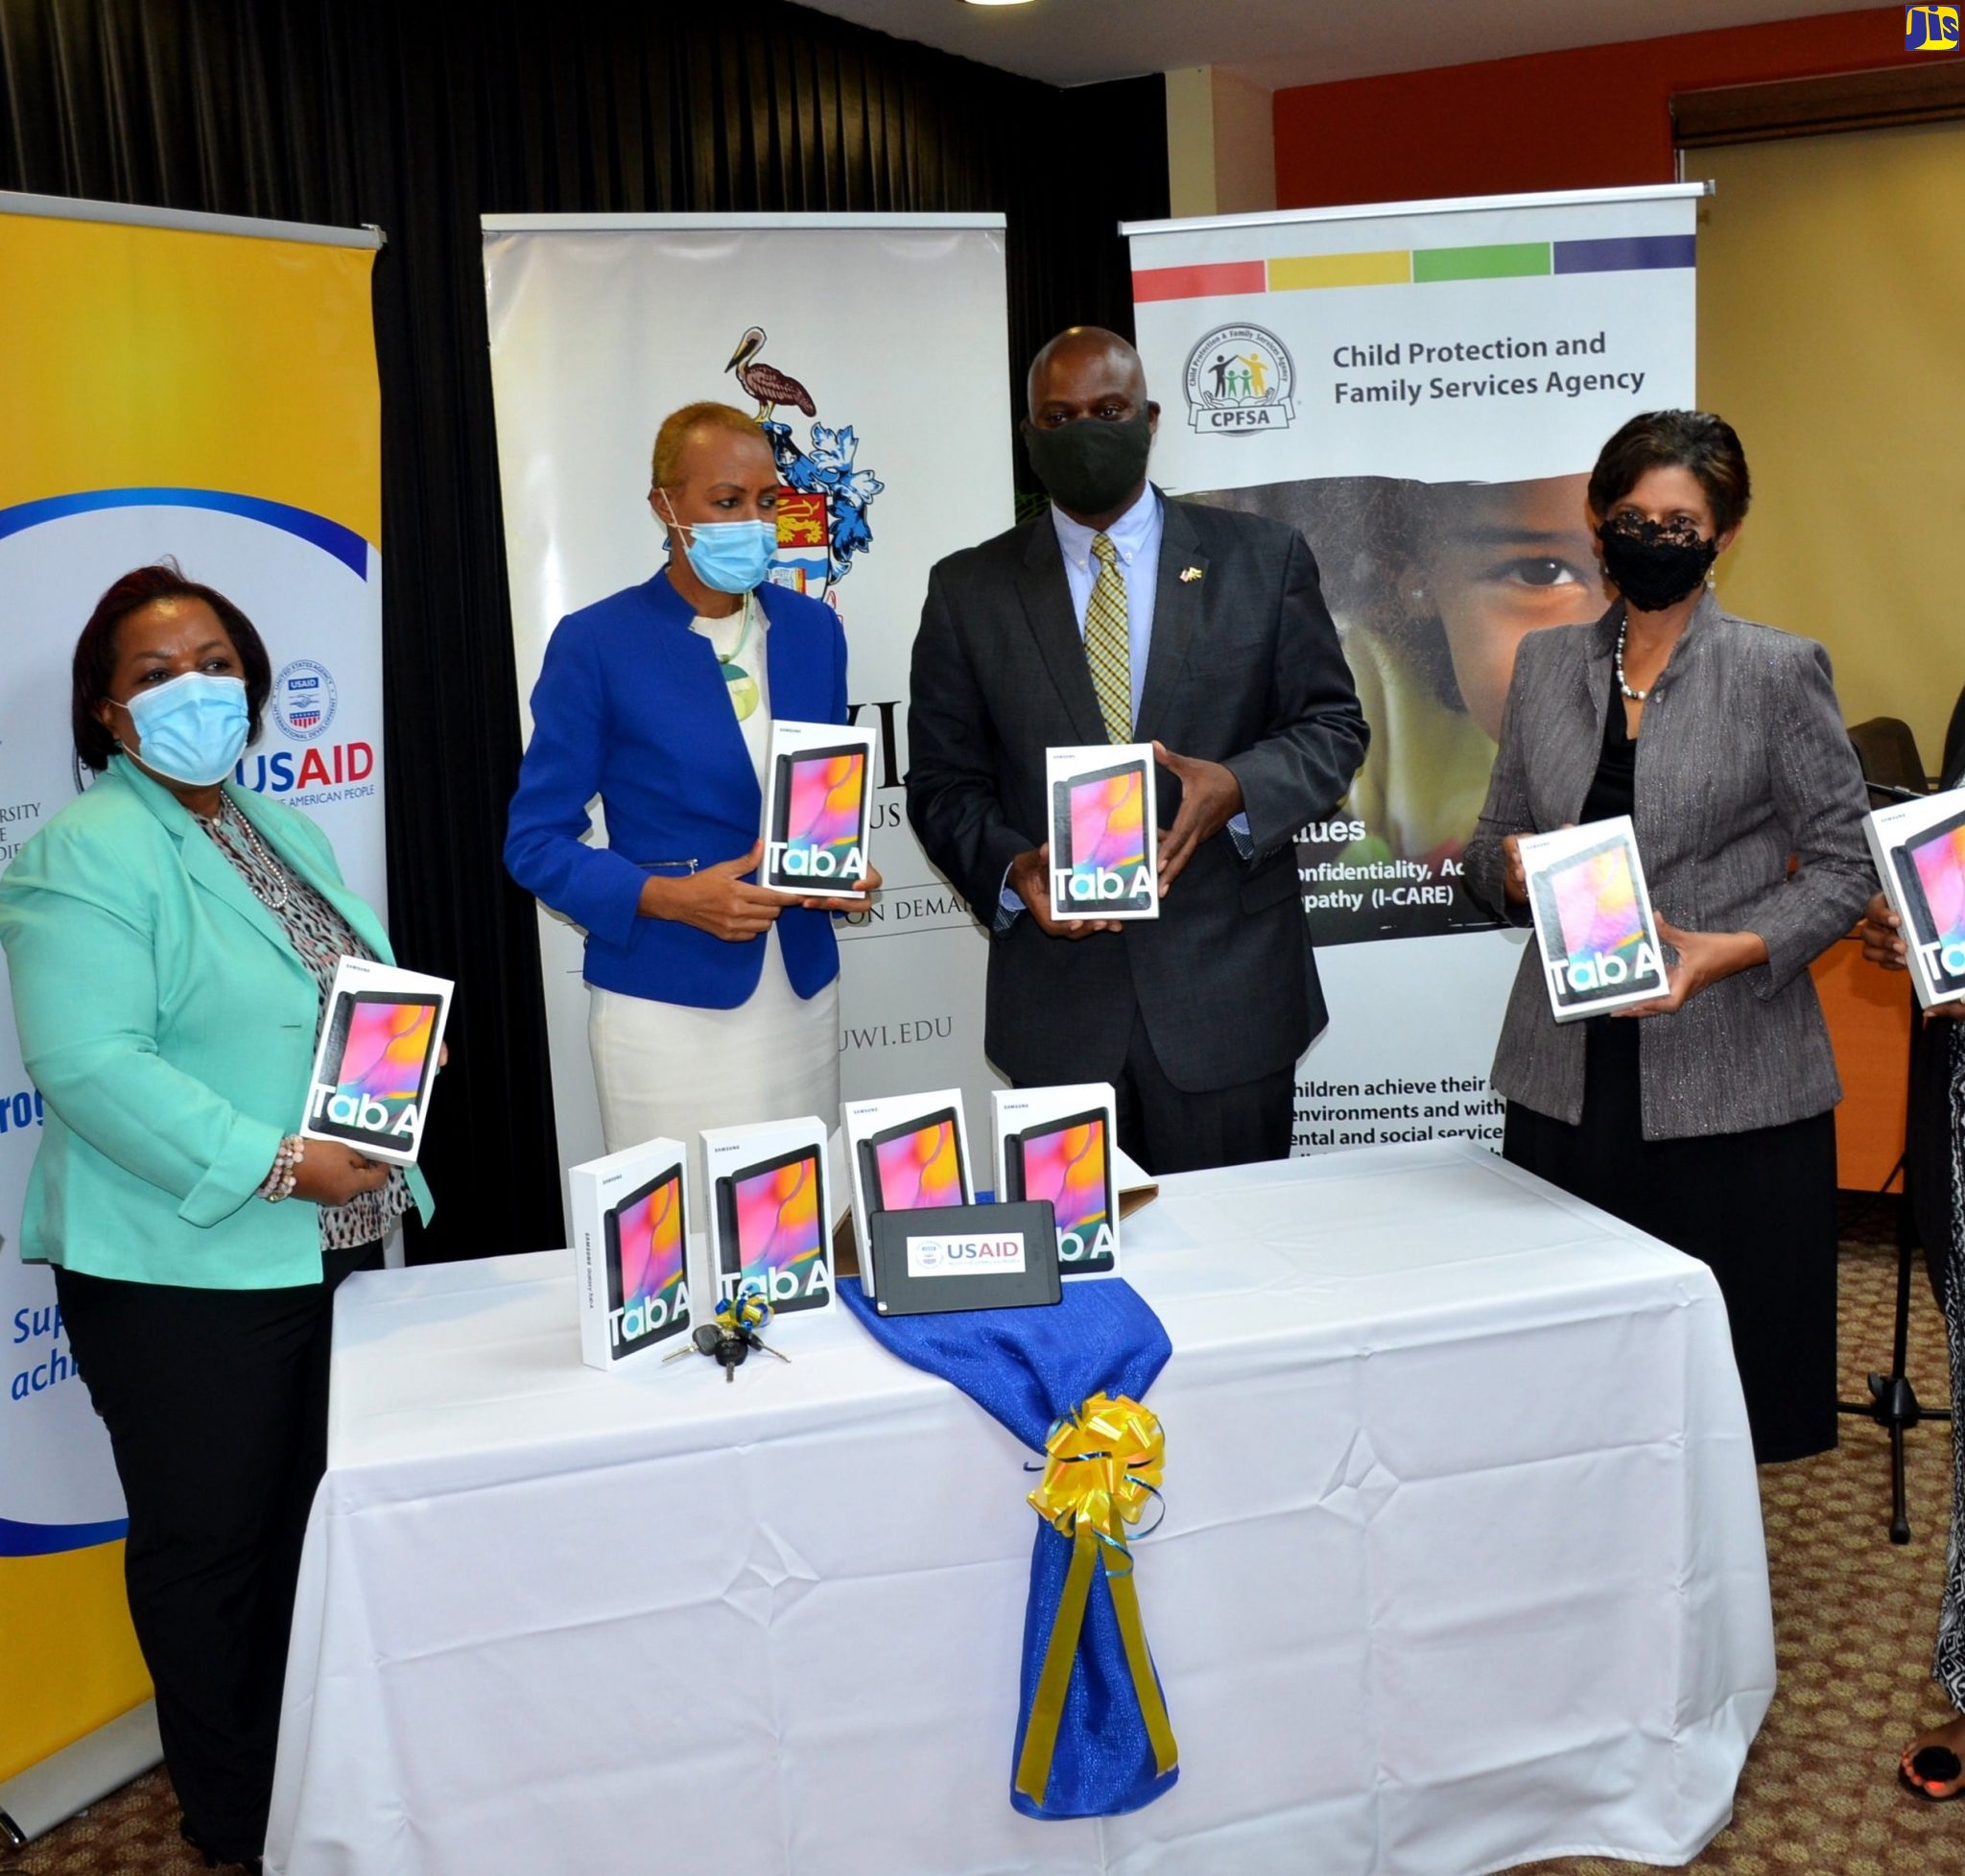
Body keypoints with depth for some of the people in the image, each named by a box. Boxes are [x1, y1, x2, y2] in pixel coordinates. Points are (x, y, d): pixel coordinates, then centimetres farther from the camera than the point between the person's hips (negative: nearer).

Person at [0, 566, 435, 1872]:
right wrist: (270, 1162, -24)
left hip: (334, 1240, 8)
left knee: (312, 1519, 19)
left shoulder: (285, 832, 13)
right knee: (211, 1539, 8)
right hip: (187, 1265, -7)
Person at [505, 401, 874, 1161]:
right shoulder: (597, 643, -7)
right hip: (666, 1005, -4)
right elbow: (536, 843, -5)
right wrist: (671, 898, -19)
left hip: (803, 991, 4)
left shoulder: (813, 628, 6)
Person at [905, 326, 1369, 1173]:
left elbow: (1332, 724, 5)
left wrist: (1240, 787, -15)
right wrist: (1010, 869, -13)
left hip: (1229, 995, 0)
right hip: (1058, 1006, 1)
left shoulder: (1260, 557, 6)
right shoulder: (969, 590, 7)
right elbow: (942, 781, 7)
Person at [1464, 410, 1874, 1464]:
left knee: (1719, 1369, 2)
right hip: (1568, 1074, 3)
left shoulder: (1780, 673, -2)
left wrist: (1731, 950, -18)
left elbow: (1842, 862, -2)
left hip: (1727, 1085, -3)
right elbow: (1493, 844, 16)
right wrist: (1510, 867, -7)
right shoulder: (1543, 665, 10)